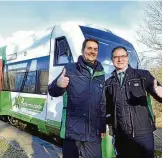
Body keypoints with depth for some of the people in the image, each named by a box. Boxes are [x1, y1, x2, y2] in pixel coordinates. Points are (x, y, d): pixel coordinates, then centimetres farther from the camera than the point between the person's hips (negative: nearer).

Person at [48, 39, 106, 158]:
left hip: (93, 133, 4)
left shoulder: (100, 74, 9)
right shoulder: (70, 69, -2)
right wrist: (58, 84, -29)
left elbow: (103, 103, 15)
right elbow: (53, 92, -6)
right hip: (72, 130, -3)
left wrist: (103, 127, 14)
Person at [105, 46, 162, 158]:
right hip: (120, 135, 3)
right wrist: (110, 124, 3)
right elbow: (108, 107, 12)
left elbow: (158, 93, -7)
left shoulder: (143, 75, 0)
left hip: (143, 132, -2)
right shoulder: (109, 83, 7)